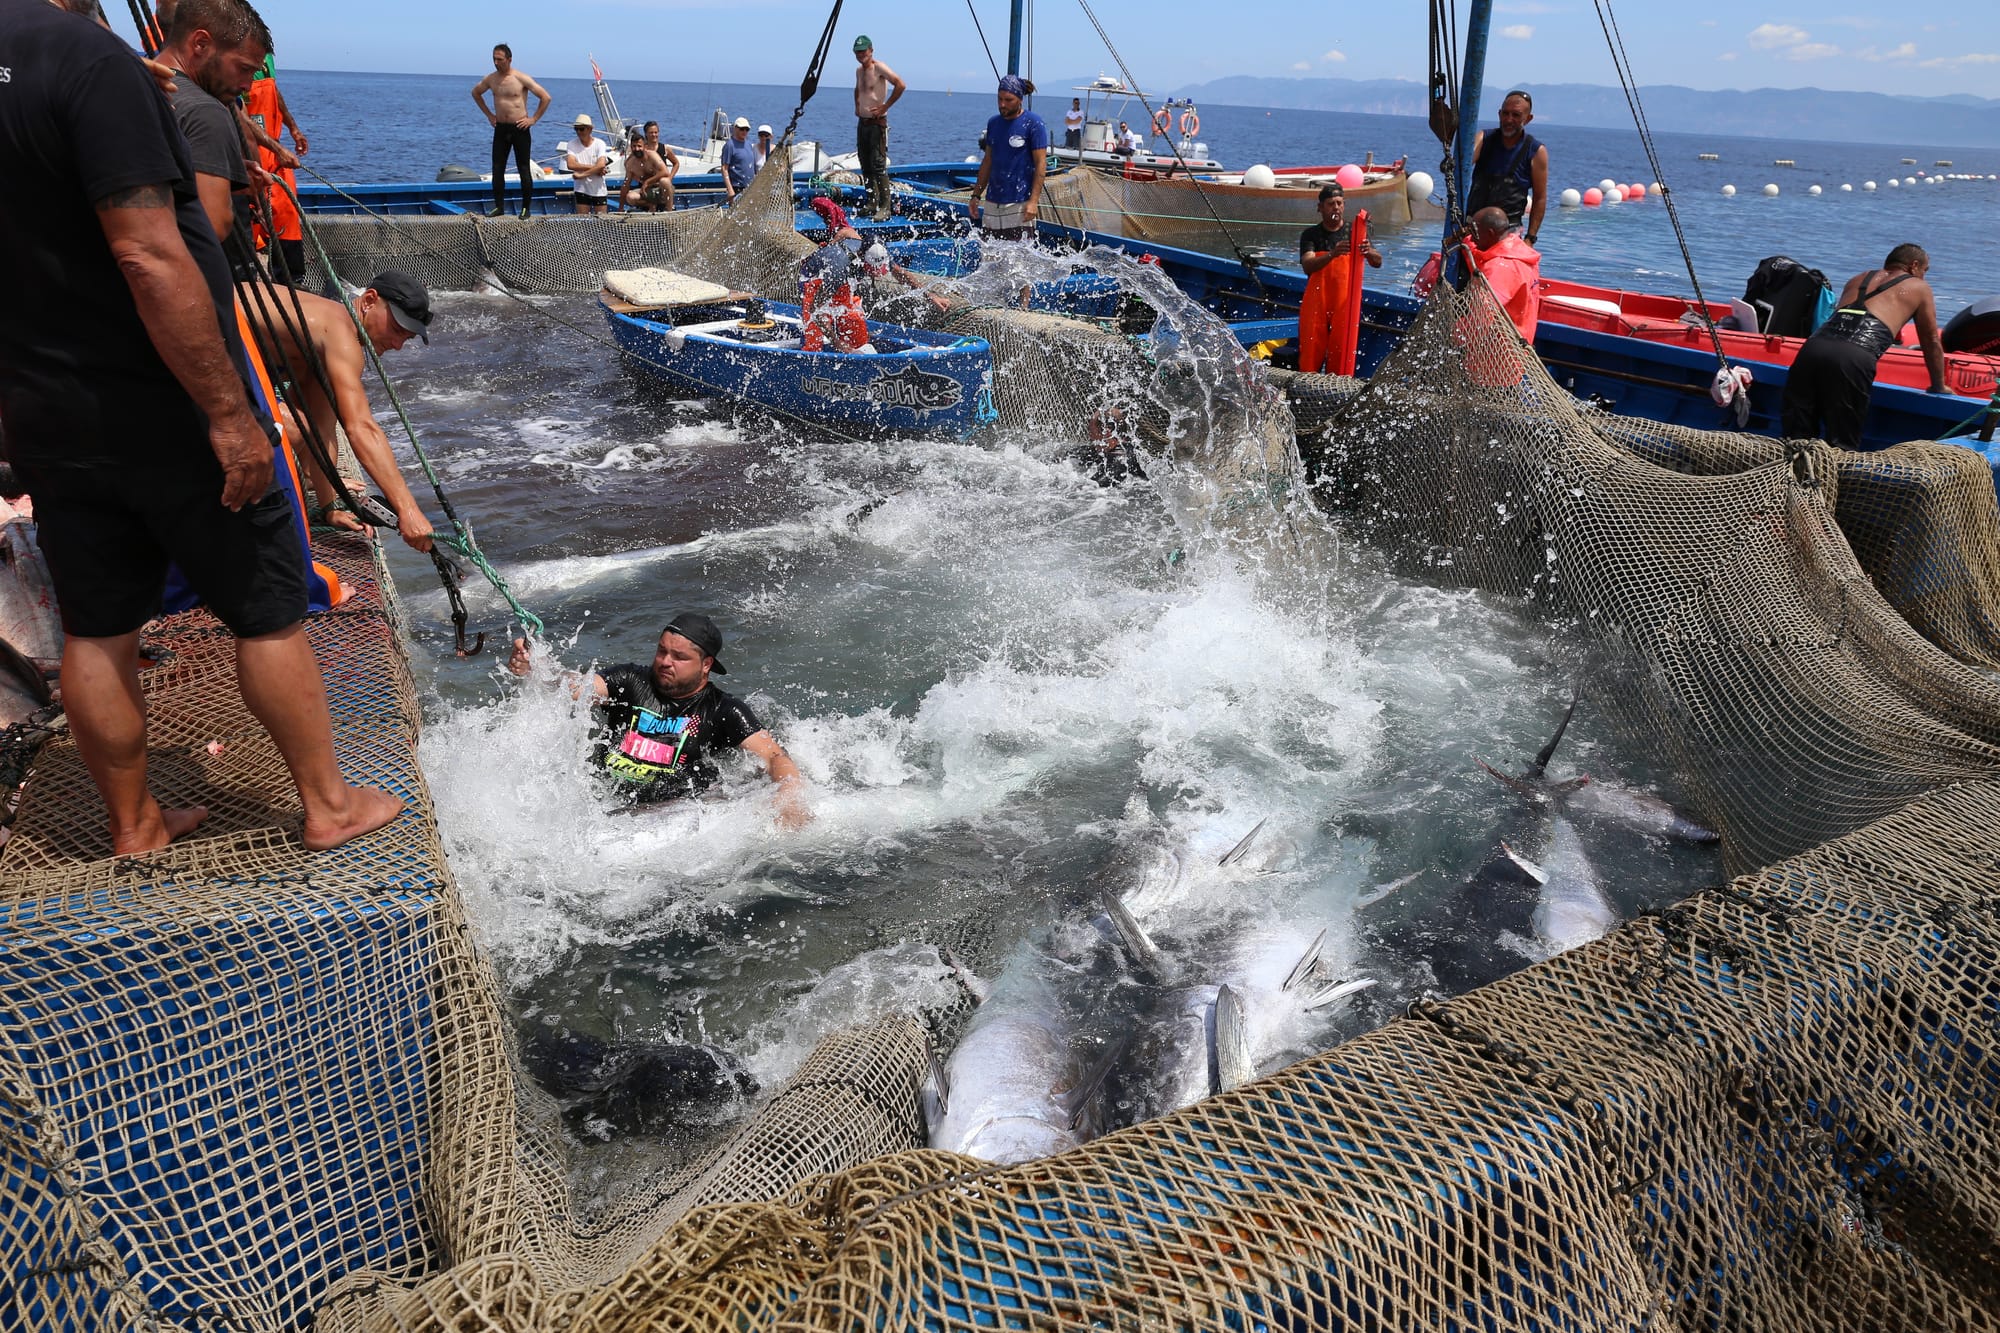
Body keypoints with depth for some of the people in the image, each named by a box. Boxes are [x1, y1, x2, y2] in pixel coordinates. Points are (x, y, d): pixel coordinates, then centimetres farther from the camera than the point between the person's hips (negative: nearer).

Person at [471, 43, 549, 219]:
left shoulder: (521, 79, -9)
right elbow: (475, 93, 24)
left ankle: (526, 208, 8)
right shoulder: (490, 79, 5)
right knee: (497, 169, 4)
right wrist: (488, 114, 16)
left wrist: (533, 119, -9)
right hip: (500, 129, 5)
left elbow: (545, 97, -9)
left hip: (520, 129, -5)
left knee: (524, 170, 0)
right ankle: (499, 206, 12)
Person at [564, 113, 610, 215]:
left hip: (599, 190, -1)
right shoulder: (572, 145, -4)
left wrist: (581, 175, -17)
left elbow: (601, 165, -20)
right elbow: (570, 164, -17)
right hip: (581, 190, 1)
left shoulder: (599, 143, -7)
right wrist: (593, 167, -18)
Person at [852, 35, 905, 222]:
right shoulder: (859, 70, 15)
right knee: (866, 166, 11)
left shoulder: (879, 68, -10)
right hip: (862, 122, 9)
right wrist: (857, 106, 19)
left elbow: (900, 85, -21)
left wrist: (885, 106, -18)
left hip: (877, 123, -9)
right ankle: (872, 203, 19)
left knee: (878, 166, -13)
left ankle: (886, 207, -12)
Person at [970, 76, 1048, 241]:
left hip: (1020, 203, -6)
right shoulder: (993, 123, 13)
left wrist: (1034, 201, -18)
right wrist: (976, 195, 14)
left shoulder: (1033, 123, -5)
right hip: (992, 202, 6)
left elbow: (1041, 164, -9)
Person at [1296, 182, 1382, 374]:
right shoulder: (1310, 235, 5)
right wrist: (1332, 254, -31)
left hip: (1346, 302, 1)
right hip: (1316, 302, 0)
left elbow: (1377, 263, -3)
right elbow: (1308, 266, -13)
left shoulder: (1355, 232, 7)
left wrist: (1369, 252, -28)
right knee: (1311, 352, -3)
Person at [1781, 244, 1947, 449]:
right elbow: (1932, 343, 31)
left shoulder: (1858, 279, 36)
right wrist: (1938, 388, 43)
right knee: (1842, 448, -4)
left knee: (1796, 440, 1)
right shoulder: (1918, 287, 25)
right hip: (1853, 360, -4)